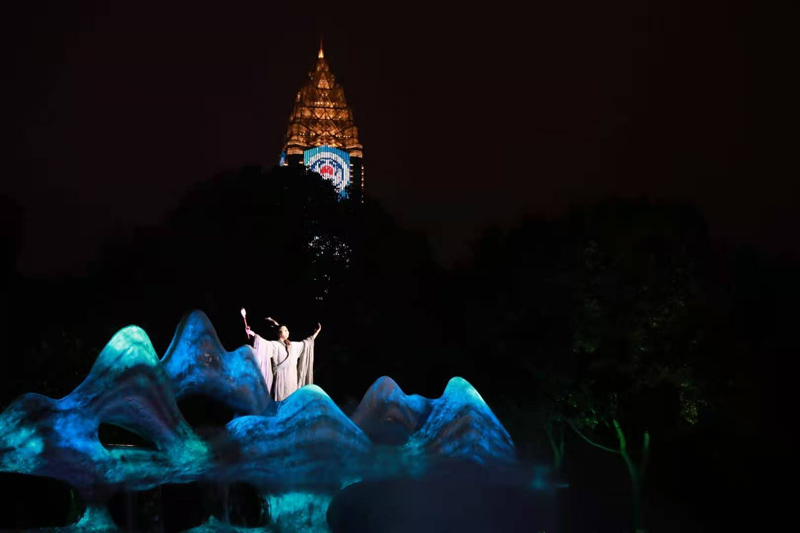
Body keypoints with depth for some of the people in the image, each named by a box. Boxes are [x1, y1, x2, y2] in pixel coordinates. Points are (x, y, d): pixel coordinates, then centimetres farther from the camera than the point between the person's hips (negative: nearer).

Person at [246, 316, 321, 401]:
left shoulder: (293, 345, 15)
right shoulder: (274, 345, -5)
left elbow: (306, 343, 29)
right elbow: (264, 343, -22)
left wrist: (316, 333, 33)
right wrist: (252, 334, -38)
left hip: (292, 378, 6)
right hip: (281, 378, -6)